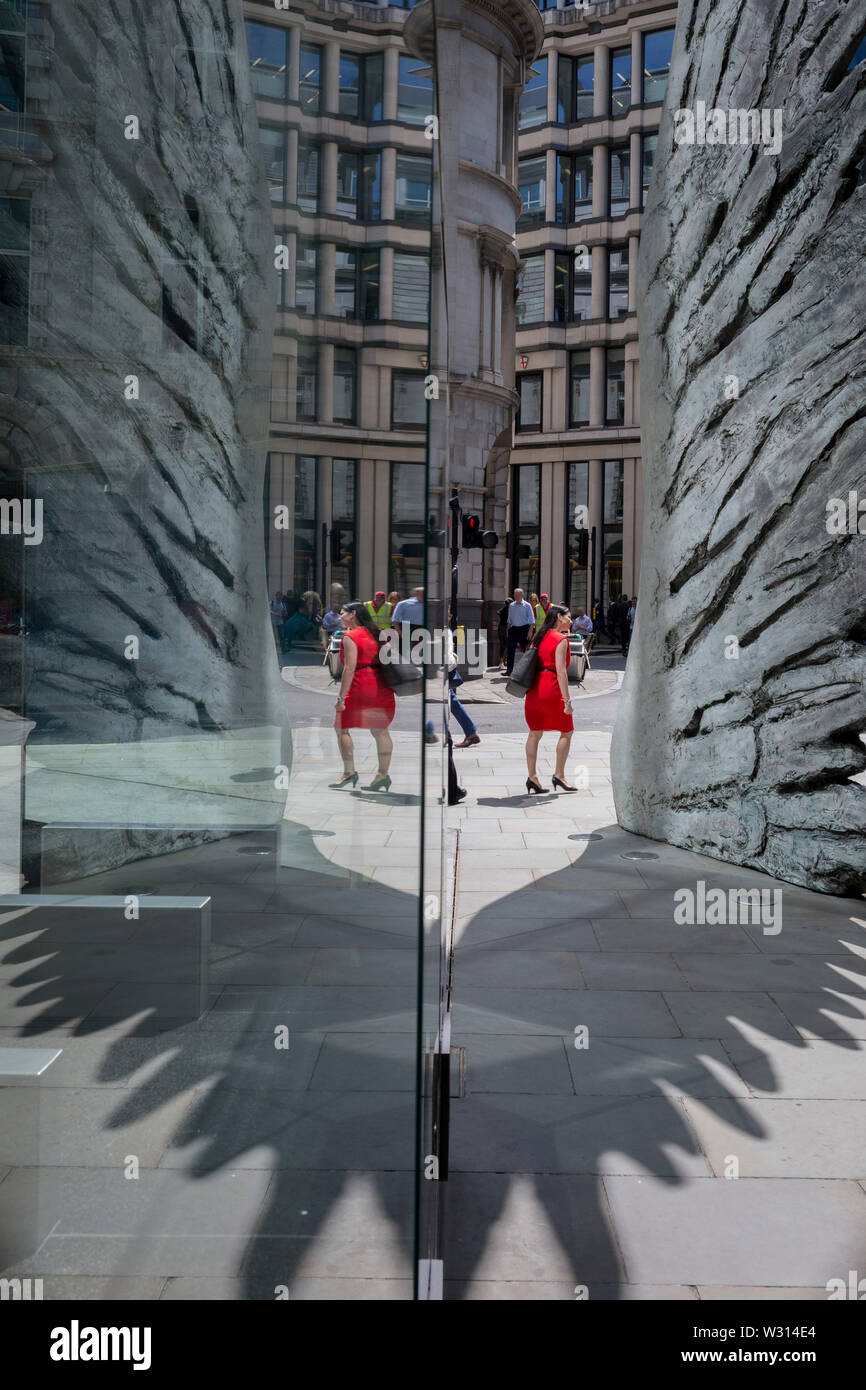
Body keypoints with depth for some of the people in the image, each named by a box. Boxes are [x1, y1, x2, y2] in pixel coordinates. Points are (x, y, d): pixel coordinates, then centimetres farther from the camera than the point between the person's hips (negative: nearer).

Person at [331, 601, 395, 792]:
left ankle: (349, 773, 1)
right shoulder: (376, 634, 17)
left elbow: (349, 668, -16)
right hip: (382, 687, 7)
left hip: (360, 686, -7)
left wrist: (341, 697, -17)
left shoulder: (350, 637, -7)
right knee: (380, 731, 7)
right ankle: (383, 776, 8)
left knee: (342, 728, 5)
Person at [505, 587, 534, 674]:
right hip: (513, 629, 4)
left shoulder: (527, 605, -2)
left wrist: (530, 631, -12)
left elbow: (531, 619, -4)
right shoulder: (511, 606, 11)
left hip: (523, 628, -4)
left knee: (526, 650, 3)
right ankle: (509, 670, 1)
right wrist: (508, 630, 12)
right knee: (511, 650, -1)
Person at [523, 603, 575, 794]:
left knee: (534, 733, 11)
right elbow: (561, 671, -16)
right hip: (551, 690, -7)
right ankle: (559, 775, 8)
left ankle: (532, 777, 10)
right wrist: (567, 700, -16)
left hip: (534, 689, 7)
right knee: (567, 731, 9)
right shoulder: (561, 640, -9)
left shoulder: (540, 637, 14)